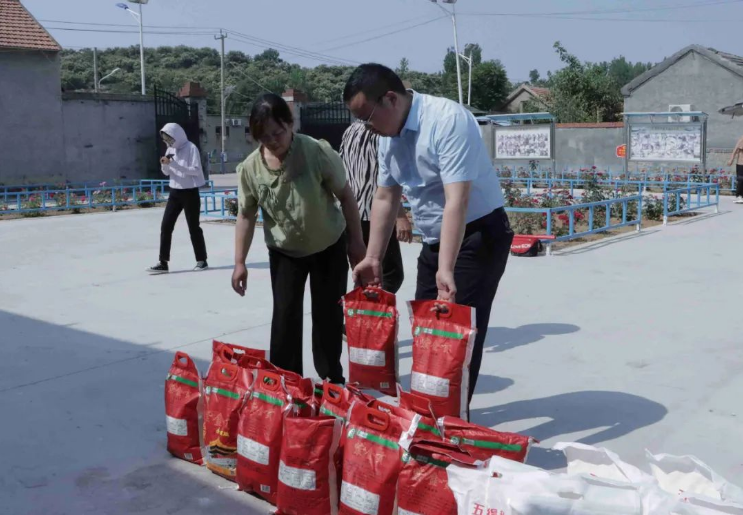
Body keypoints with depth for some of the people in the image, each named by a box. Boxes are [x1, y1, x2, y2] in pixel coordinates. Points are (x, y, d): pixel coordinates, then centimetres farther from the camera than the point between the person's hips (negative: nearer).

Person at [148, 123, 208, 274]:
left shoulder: (191, 148, -11)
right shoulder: (170, 149, 9)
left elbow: (196, 170, -18)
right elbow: (167, 172, 13)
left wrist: (175, 164, -23)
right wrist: (165, 165, -10)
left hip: (190, 192, -6)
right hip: (175, 192, 6)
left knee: (193, 227, 1)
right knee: (165, 226, 0)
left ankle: (201, 260, 14)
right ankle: (163, 263, 3)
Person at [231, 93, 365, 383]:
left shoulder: (318, 152, -23)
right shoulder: (250, 168, -16)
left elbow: (345, 196, -12)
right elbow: (246, 215, -5)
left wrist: (356, 242, -8)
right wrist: (239, 262, -6)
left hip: (329, 246, -1)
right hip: (284, 251, 1)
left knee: (328, 314, 6)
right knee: (285, 315, -1)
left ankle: (331, 378, 23)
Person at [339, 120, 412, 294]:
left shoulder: (349, 131, 14)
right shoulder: (379, 132, -10)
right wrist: (401, 216, -19)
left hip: (351, 216, 9)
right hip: (373, 216, -9)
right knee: (391, 276, -6)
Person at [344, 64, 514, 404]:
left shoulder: (447, 120, -25)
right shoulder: (388, 136, 1)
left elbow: (457, 202, -32)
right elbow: (385, 198, 10)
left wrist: (445, 269, -38)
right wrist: (373, 258, 7)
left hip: (477, 236, -8)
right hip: (434, 241, 8)